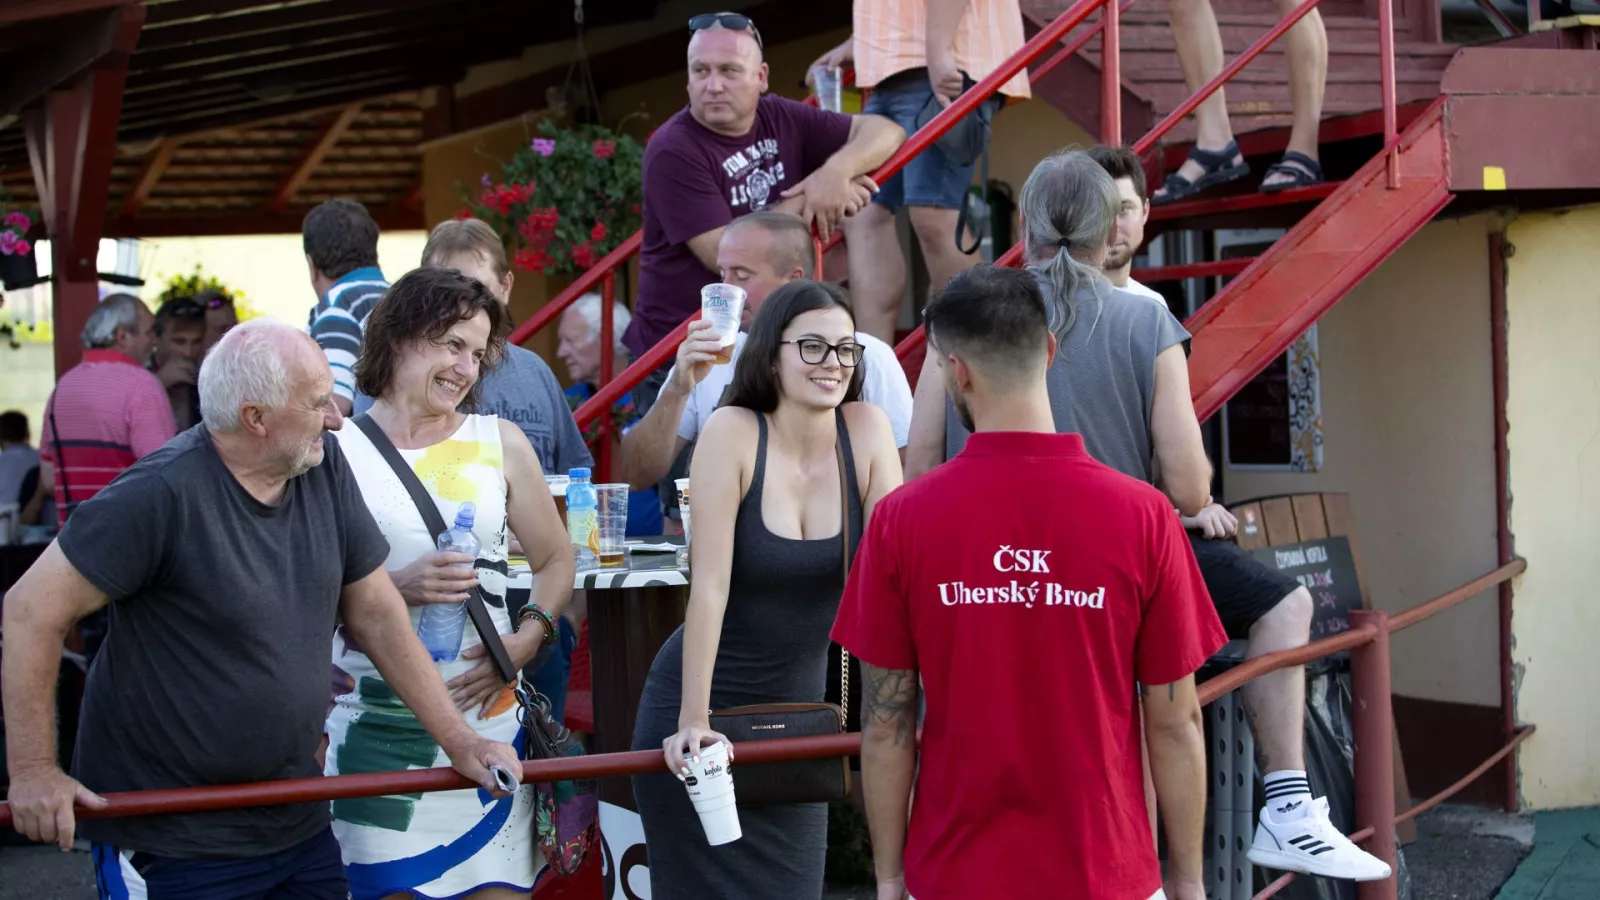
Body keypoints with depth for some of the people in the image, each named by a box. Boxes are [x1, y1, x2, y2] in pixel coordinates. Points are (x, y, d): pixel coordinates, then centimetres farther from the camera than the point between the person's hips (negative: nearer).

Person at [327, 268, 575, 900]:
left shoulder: (500, 444, 10)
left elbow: (555, 561, 13)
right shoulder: (334, 452, 0)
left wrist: (527, 638, -3)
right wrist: (397, 588, -17)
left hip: (485, 713, 3)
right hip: (372, 723, -2)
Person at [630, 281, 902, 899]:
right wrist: (694, 720, -21)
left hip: (796, 710, 3)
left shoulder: (867, 430, -7)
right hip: (704, 707, -3)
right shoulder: (734, 432, -16)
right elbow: (710, 584, -19)